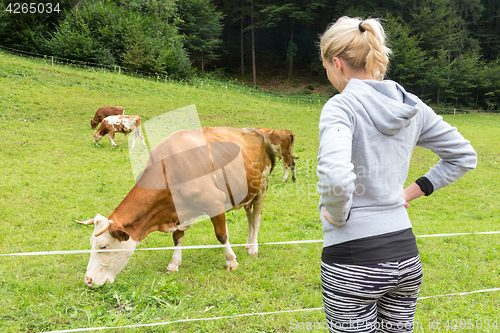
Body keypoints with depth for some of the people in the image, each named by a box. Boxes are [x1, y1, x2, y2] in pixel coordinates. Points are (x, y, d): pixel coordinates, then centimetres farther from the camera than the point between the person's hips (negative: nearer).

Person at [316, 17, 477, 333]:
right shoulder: (411, 105, 4)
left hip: (353, 260, -6)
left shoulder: (341, 107, -15)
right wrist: (413, 192, 12)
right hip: (405, 252, 7)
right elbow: (464, 156, 13)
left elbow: (335, 178, -32)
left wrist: (338, 215, -13)